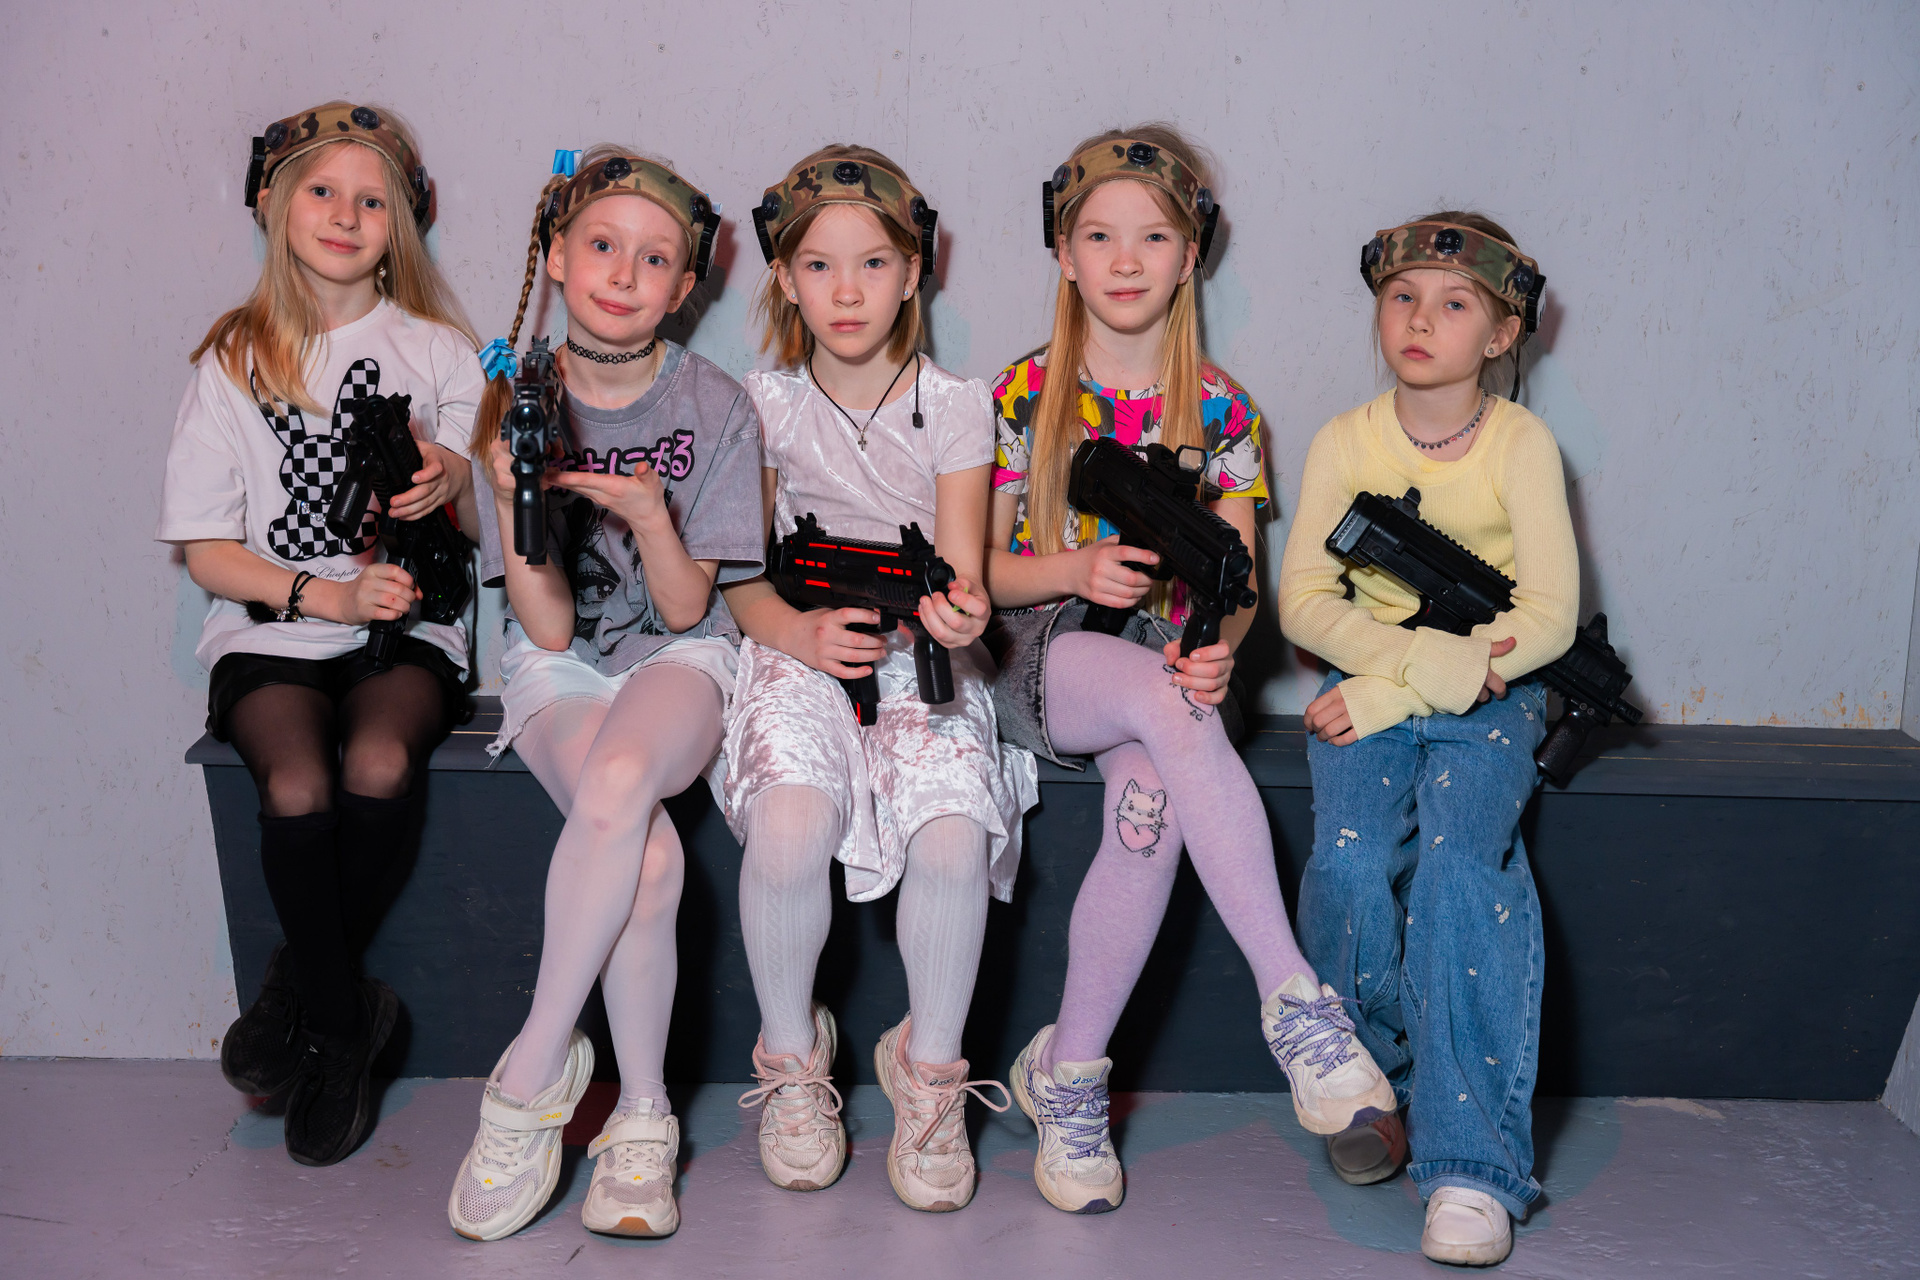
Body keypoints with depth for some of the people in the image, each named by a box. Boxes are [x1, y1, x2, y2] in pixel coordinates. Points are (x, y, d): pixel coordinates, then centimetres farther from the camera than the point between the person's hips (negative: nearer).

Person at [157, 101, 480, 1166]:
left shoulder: (438, 351, 10)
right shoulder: (234, 361, 9)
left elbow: (473, 536, 10)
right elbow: (208, 552, 4)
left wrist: (446, 491, -15)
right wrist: (323, 595, -13)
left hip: (405, 628, 0)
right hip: (271, 630, 0)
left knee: (377, 766, -30)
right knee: (296, 788, -29)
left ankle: (299, 989, -4)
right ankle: (344, 1020, -5)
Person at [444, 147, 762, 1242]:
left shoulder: (718, 410, -5)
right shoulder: (517, 408, -5)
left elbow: (688, 607, -6)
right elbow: (548, 627, -9)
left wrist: (649, 515, -25)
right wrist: (514, 504, -25)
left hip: (679, 659, 0)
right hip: (560, 669, 0)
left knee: (620, 780, -35)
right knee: (649, 854, -28)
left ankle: (534, 1071, -19)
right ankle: (643, 1119, -10)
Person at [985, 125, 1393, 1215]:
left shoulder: (1222, 410, 8)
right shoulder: (1023, 394, 5)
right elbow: (980, 569, 4)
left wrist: (1216, 644, -19)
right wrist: (1078, 570, -17)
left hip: (1173, 660, 1)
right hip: (1045, 656, -1)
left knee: (1152, 804, -33)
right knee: (1168, 706, -36)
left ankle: (1069, 1073, -17)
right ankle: (1293, 996, -36)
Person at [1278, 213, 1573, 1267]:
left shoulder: (1521, 444, -3)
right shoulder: (1344, 442, 2)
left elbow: (1549, 617, -10)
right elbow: (1303, 601, -3)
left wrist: (1397, 692, -18)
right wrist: (1422, 653, -19)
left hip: (1487, 700, -1)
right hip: (1369, 690, 1)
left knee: (1458, 855, -28)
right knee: (1350, 859, -25)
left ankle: (1471, 1160, -21)